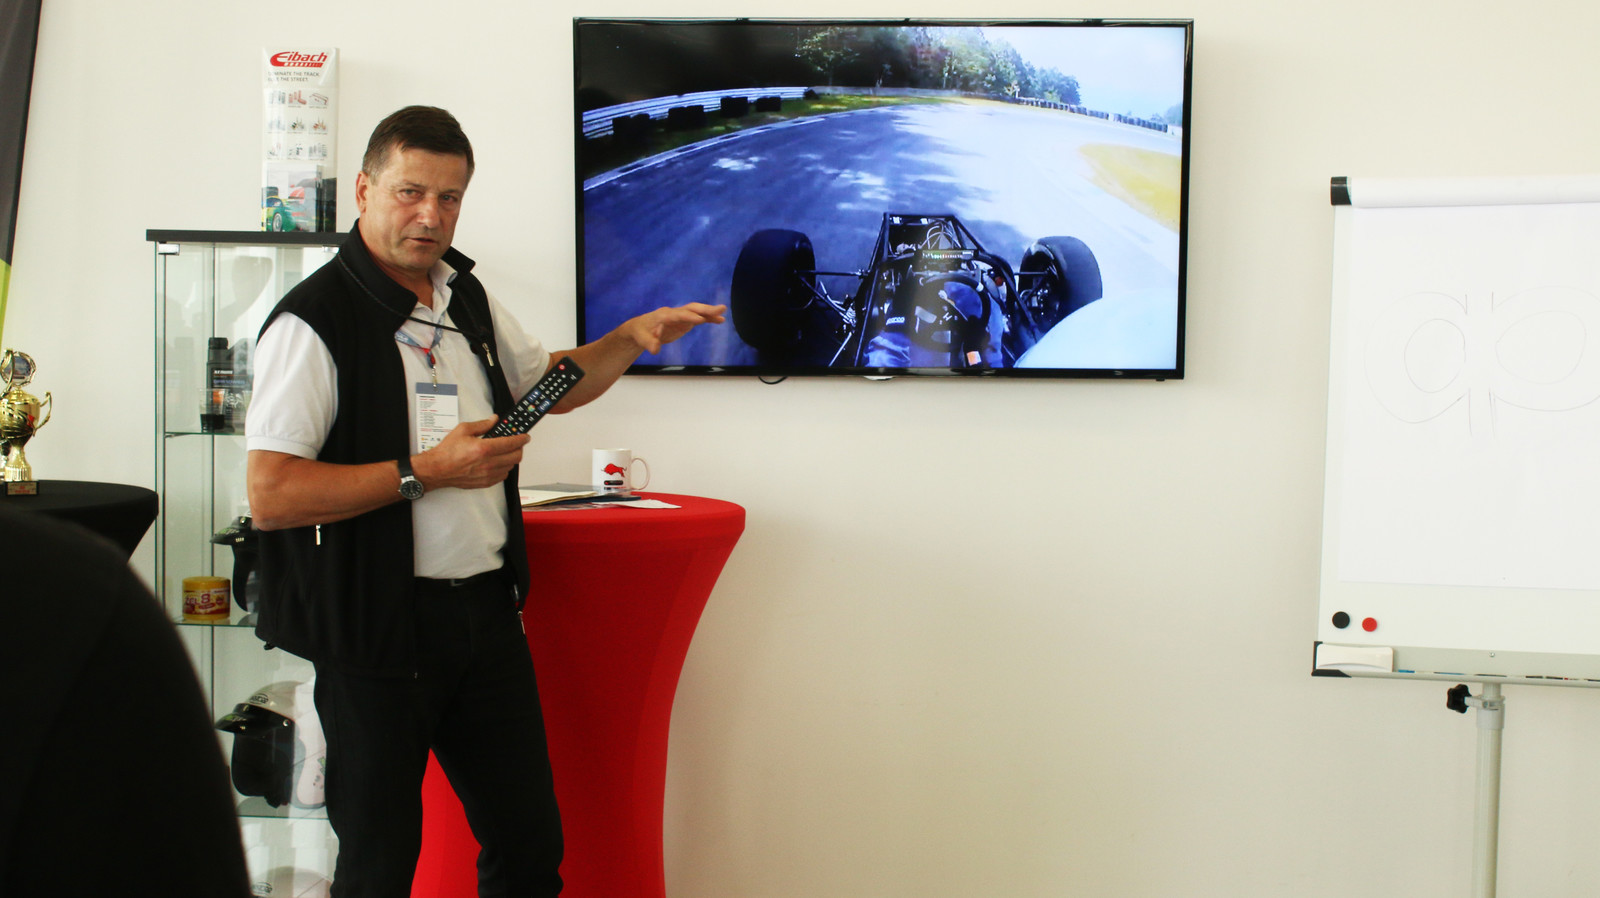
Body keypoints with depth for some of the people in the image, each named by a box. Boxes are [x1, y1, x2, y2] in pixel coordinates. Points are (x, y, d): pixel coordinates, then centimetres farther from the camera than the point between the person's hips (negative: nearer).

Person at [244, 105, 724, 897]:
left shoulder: (466, 296, 11)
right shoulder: (314, 320, -13)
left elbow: (544, 382, 27)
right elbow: (270, 495, -20)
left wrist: (631, 337, 10)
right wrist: (427, 472, -20)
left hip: (487, 608, 7)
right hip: (378, 624, -6)